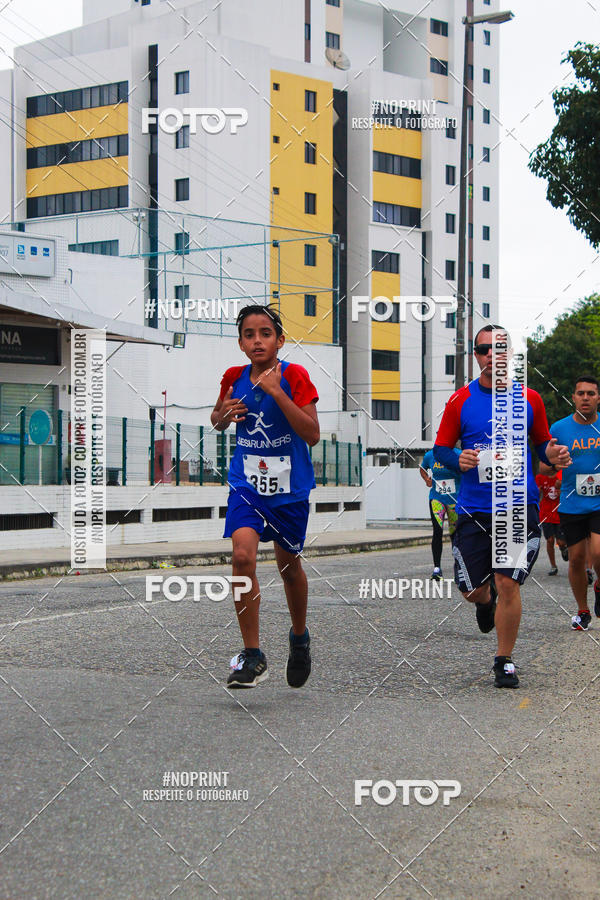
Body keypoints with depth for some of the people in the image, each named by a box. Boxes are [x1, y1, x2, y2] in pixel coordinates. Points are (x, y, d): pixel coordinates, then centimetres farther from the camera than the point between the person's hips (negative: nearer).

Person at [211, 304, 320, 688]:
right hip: (247, 482, 1)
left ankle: (300, 637, 42)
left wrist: (277, 392, -25)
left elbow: (312, 435, -18)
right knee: (243, 555, -20)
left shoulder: (294, 376, -10)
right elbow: (218, 422, 18)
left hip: (290, 486, -1)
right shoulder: (234, 378, 0)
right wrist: (224, 414, -6)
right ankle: (252, 656, -11)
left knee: (289, 565, 13)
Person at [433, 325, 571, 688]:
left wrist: (553, 454, -7)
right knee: (471, 589, 3)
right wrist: (458, 460, -16)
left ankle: (505, 661, 9)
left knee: (508, 583, -8)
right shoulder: (460, 400, 2)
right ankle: (486, 601, 43)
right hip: (474, 510, 1)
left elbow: (542, 442, 16)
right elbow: (440, 448, 6)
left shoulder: (529, 399, 6)